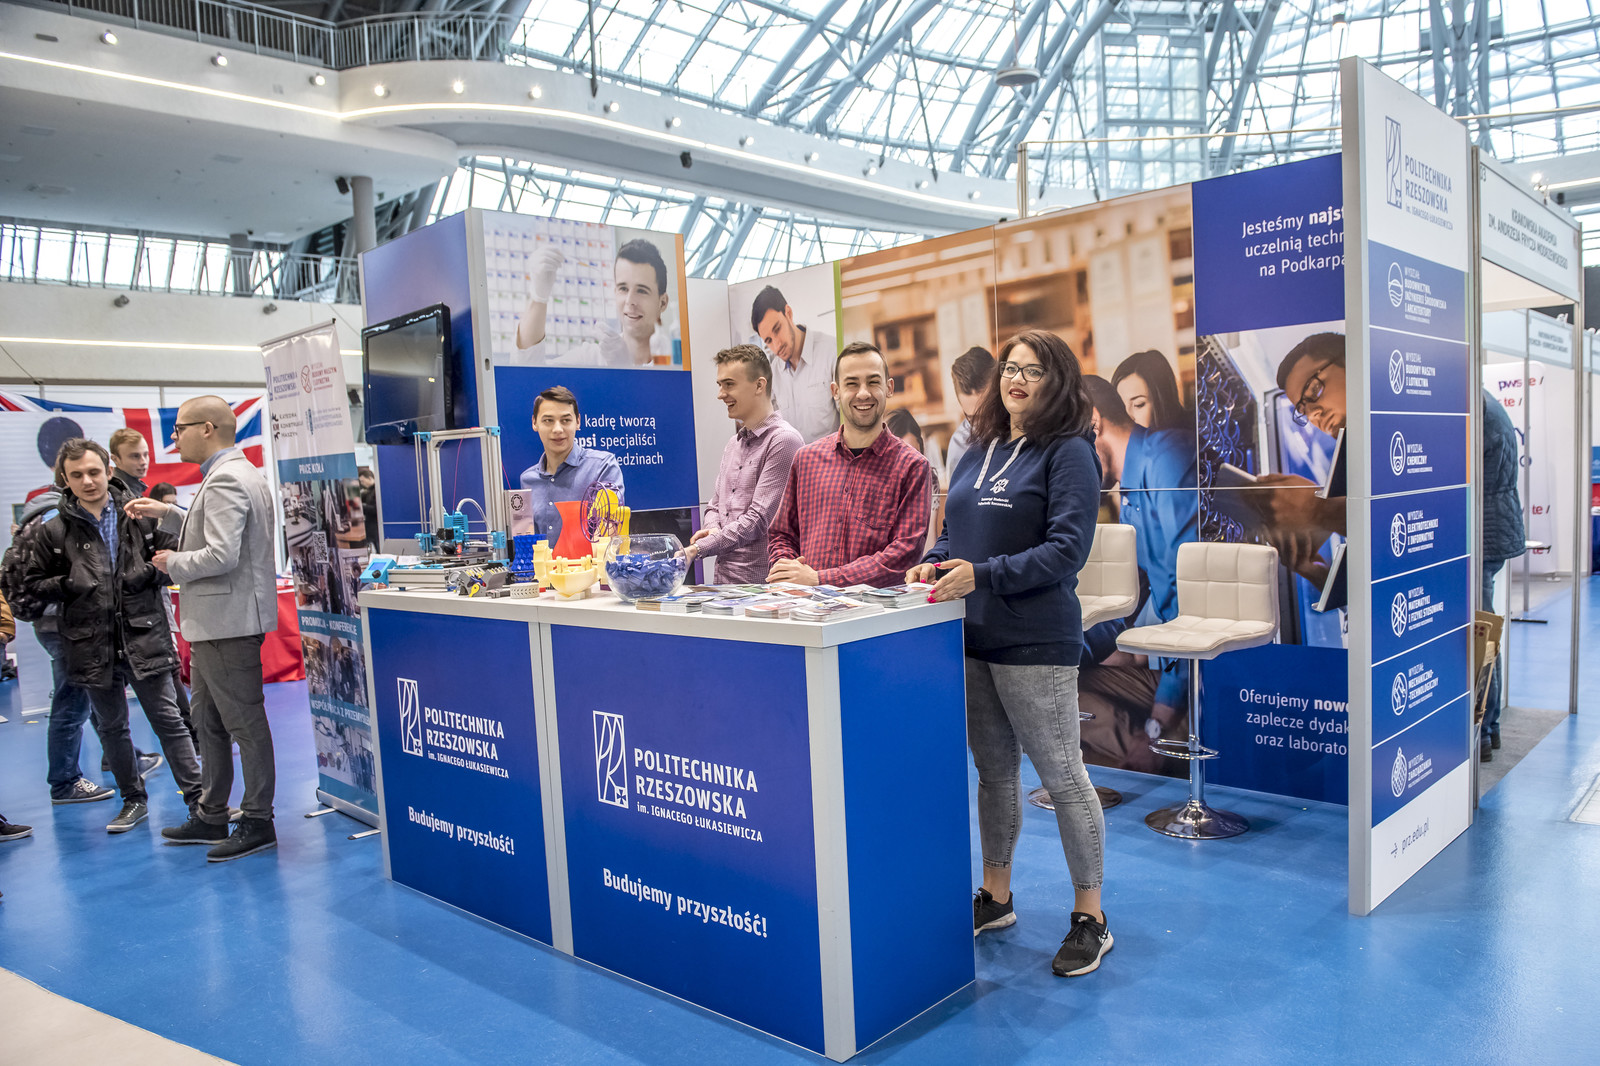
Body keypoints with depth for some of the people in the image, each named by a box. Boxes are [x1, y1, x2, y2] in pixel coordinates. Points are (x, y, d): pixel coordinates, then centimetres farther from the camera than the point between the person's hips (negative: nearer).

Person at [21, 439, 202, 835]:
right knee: (111, 727, 14)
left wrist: (151, 573, -9)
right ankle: (133, 800, 29)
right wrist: (71, 586, -8)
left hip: (144, 638, -2)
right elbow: (33, 582, 8)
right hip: (93, 647, 2)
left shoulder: (140, 516, 0)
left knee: (168, 720, 1)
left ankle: (199, 798, 7)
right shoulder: (55, 531, 1)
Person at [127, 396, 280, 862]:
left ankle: (258, 822, 9)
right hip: (216, 621, 11)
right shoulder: (233, 473, 16)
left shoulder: (225, 480, -18)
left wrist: (173, 562, -11)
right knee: (208, 720, 18)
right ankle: (211, 816, 30)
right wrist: (168, 514, 16)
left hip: (228, 620, -11)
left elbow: (222, 554, -27)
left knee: (244, 722, -1)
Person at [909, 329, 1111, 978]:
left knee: (1061, 776, 3)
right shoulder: (980, 451, 14)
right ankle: (995, 897, 33)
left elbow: (1067, 549, -17)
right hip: (972, 637, 7)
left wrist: (983, 575, -24)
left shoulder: (1068, 453, -8)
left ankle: (1090, 916, 18)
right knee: (994, 771, 17)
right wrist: (935, 562, 0)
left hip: (1035, 643, -7)